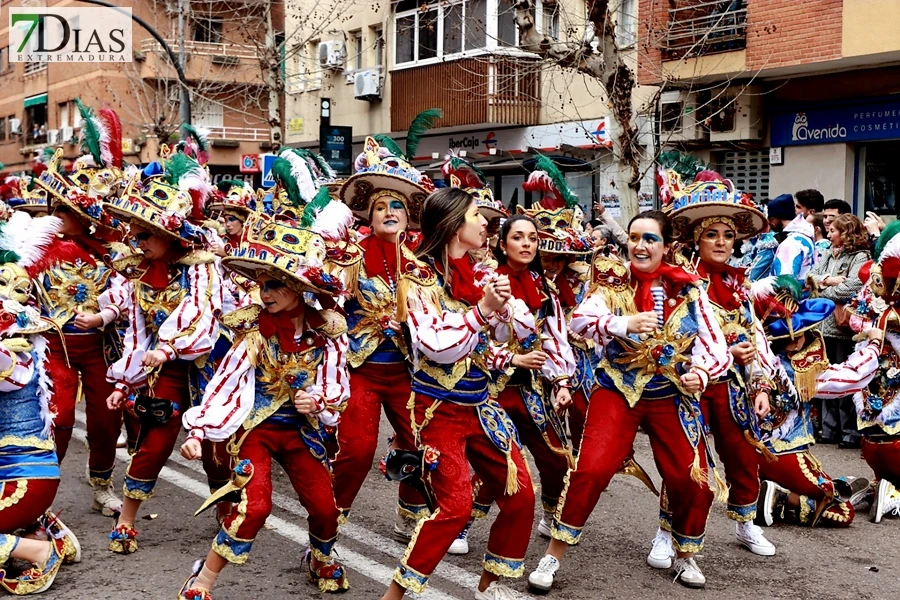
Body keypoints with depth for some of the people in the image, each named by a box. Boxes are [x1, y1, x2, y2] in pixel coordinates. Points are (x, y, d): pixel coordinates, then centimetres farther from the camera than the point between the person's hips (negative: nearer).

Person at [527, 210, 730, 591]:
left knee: (695, 480, -2)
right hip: (618, 390, -2)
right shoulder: (613, 284, -5)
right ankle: (553, 555, 3)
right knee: (592, 469, -14)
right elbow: (579, 320, -22)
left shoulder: (689, 289, -1)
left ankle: (686, 556, 27)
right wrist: (624, 324, -39)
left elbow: (715, 344, -5)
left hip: (673, 396, 2)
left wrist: (701, 374, -26)